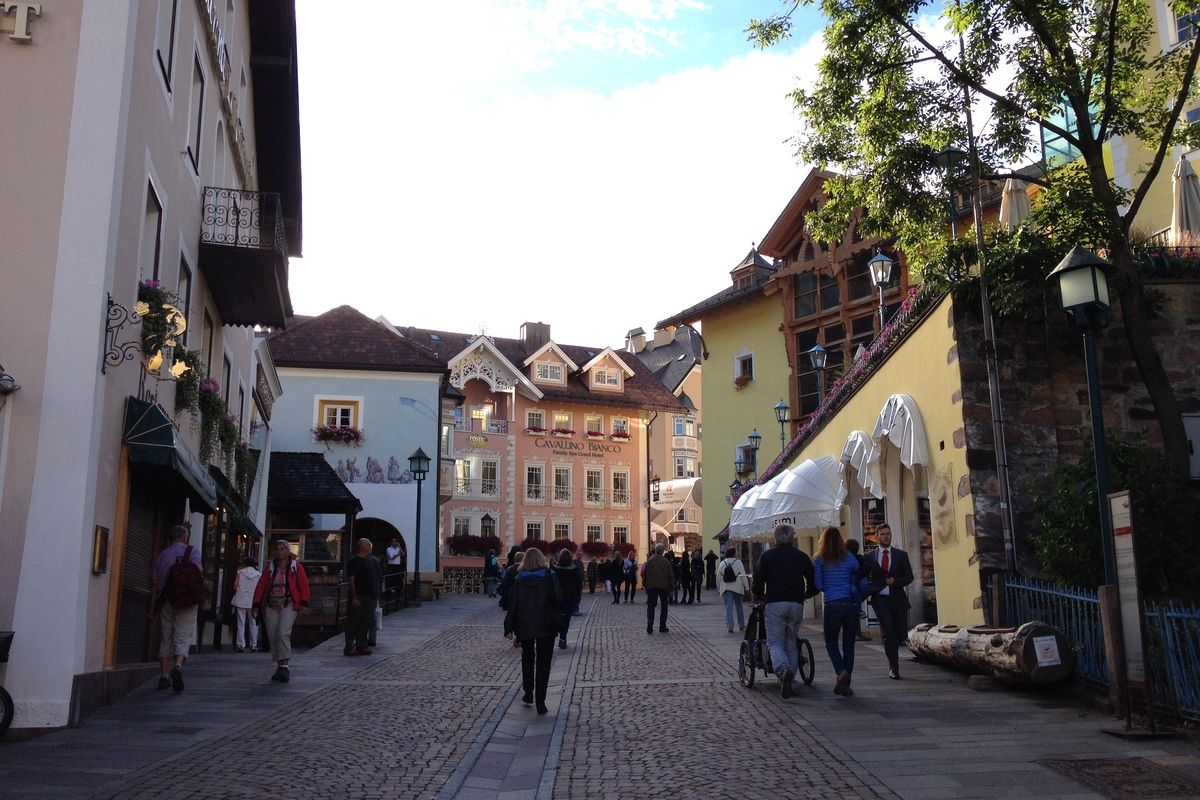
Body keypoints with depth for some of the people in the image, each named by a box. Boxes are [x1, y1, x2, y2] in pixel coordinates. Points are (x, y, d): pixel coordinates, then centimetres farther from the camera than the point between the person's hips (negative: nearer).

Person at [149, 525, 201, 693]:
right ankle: (178, 666, -25)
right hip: (186, 603, -3)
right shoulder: (192, 551, 1)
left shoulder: (161, 554, 11)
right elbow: (198, 571, -15)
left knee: (165, 639, 11)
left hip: (165, 602, 3)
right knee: (183, 638, -2)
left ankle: (164, 676, 11)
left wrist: (152, 608, 12)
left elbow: (155, 584, 9)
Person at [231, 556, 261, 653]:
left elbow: (235, 586, -1)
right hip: (253, 602, 1)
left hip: (241, 601, -1)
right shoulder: (259, 574, 0)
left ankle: (240, 645, 0)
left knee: (240, 624, 4)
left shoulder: (240, 572, -2)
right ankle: (254, 645, 10)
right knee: (253, 624, 9)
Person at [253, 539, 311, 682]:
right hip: (271, 606, 4)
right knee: (272, 636, 3)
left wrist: (304, 604, -10)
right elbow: (261, 586, 9)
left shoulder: (296, 567, 3)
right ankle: (279, 666, 15)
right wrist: (256, 605, 2)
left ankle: (285, 666, -14)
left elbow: (303, 585, -2)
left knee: (283, 633, -19)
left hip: (289, 605, -4)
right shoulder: (270, 567, 11)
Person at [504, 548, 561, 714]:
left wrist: (509, 628, 0)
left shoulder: (518, 580, -4)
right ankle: (540, 701, -3)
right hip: (545, 626, -2)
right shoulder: (548, 577, -7)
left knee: (527, 659, 22)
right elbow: (558, 600, -8)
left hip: (525, 626, 2)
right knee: (543, 663, 2)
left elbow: (512, 605, -4)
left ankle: (528, 694, 28)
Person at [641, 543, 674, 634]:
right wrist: (671, 587, 8)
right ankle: (662, 627, 8)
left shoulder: (649, 560, -1)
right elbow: (671, 575, 1)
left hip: (651, 586, 0)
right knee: (664, 606, 11)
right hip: (664, 586, 0)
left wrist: (644, 585, 7)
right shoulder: (666, 561, 0)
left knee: (650, 606, 4)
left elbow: (644, 573, -1)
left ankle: (649, 626, -11)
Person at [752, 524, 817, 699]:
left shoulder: (767, 556, 3)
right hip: (796, 604, 2)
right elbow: (813, 581, 8)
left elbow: (758, 580, -1)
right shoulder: (801, 556, 8)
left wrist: (759, 596, 16)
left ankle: (783, 670, -26)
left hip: (774, 604, -2)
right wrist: (806, 595, 26)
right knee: (792, 644, 12)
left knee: (775, 642, 1)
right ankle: (790, 683, 11)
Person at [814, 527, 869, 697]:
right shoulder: (850, 557, 6)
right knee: (849, 644, 9)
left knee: (831, 643, 9)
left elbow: (818, 584, -3)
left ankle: (841, 671, -16)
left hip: (832, 605, -2)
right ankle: (845, 684, 8)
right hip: (851, 604, 2)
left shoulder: (820, 560, -1)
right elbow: (860, 577, 9)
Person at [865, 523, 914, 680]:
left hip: (897, 599, 2)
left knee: (901, 633, 3)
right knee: (888, 633, -11)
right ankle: (893, 667, 1)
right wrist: (868, 591, -8)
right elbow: (864, 579, 10)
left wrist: (895, 581, -12)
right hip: (880, 599, -2)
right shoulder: (870, 557, 6)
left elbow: (909, 577, 5)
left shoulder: (901, 555, 8)